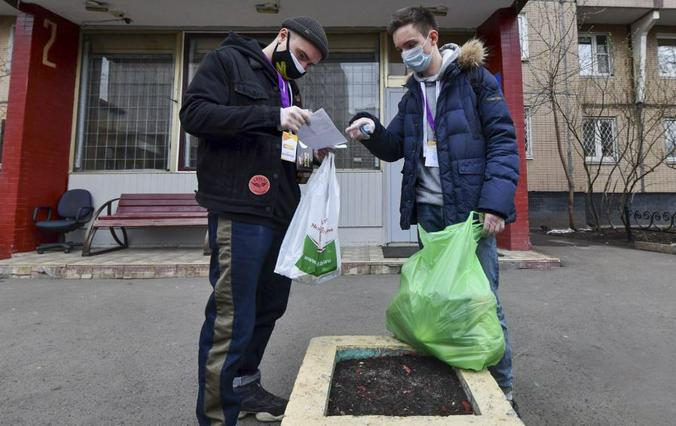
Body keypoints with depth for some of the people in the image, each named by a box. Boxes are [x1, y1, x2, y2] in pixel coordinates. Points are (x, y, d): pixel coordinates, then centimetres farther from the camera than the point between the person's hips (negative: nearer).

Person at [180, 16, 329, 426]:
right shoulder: (228, 60, 4)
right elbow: (195, 113, -10)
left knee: (268, 308, 14)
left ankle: (244, 387, 34)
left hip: (280, 214, 8)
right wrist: (270, 116, -18)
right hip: (240, 213, -8)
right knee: (232, 318, -4)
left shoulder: (289, 88, 25)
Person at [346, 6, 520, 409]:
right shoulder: (413, 93, 17)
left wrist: (496, 201, -19)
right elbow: (394, 148, 15)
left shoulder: (474, 78, -1)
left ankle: (501, 386, 22)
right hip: (428, 210, 6)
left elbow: (503, 141, -7)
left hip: (471, 208, -5)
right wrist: (372, 130, -6)